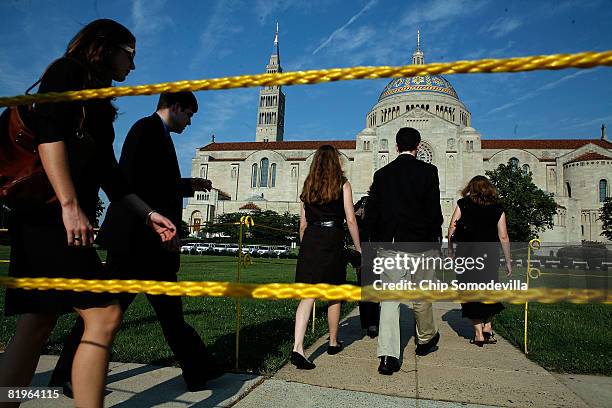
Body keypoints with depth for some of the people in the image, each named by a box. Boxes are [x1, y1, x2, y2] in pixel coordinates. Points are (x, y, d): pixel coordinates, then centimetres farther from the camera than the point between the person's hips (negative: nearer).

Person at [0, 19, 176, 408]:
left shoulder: (96, 103, 25)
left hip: (52, 220, 9)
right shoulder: (67, 72, 2)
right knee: (104, 315, -13)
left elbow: (108, 171, 24)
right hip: (52, 216, -9)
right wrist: (70, 205, -22)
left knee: (37, 327, 8)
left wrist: (147, 213, 22)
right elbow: (47, 132, -14)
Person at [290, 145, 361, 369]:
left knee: (307, 295, -1)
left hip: (310, 241, 3)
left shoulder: (308, 185, 12)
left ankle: (298, 347, -14)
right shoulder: (342, 184, 2)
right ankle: (333, 343, 29)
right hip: (332, 241, -2)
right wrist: (358, 248, 6)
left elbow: (303, 223, 13)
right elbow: (350, 220, -3)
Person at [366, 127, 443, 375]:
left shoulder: (382, 174, 4)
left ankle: (388, 356, -2)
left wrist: (378, 241, 12)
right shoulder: (428, 171, -5)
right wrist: (437, 236, 3)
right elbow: (434, 209, -10)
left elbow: (371, 212, 3)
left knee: (390, 298, 2)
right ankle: (426, 339, 39)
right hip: (422, 244, -1)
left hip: (389, 245, 2)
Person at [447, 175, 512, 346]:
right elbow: (503, 237, 3)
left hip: (466, 254, -1)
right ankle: (487, 327, 17)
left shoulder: (463, 204, 3)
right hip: (490, 255, 2)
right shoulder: (497, 208, 6)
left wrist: (450, 249, 9)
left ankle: (479, 333, 8)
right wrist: (508, 261, 10)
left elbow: (452, 228, -2)